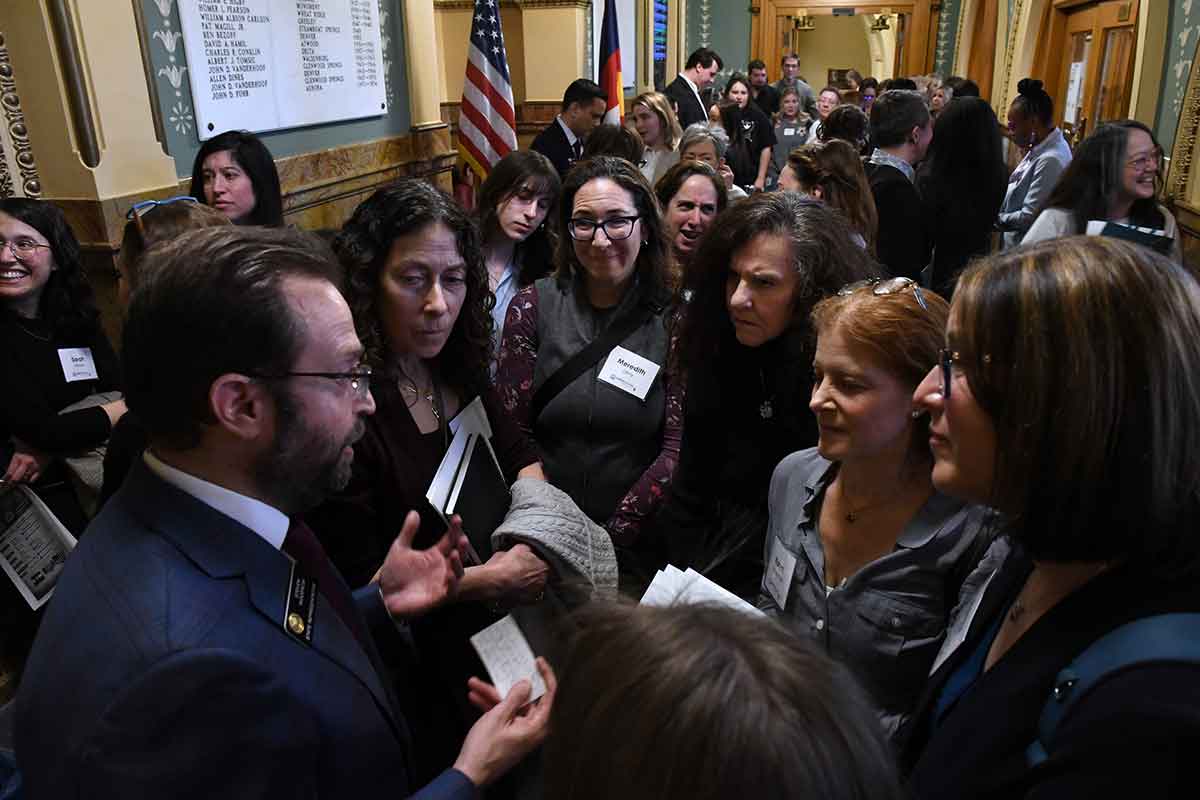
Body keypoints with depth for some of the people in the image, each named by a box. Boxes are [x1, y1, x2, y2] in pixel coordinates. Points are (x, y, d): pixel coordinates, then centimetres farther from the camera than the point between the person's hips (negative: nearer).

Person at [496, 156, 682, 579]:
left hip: (633, 545, -1)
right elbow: (510, 428, -2)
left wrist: (613, 534, -12)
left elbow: (678, 445, -7)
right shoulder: (532, 307, 0)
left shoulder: (671, 318, -3)